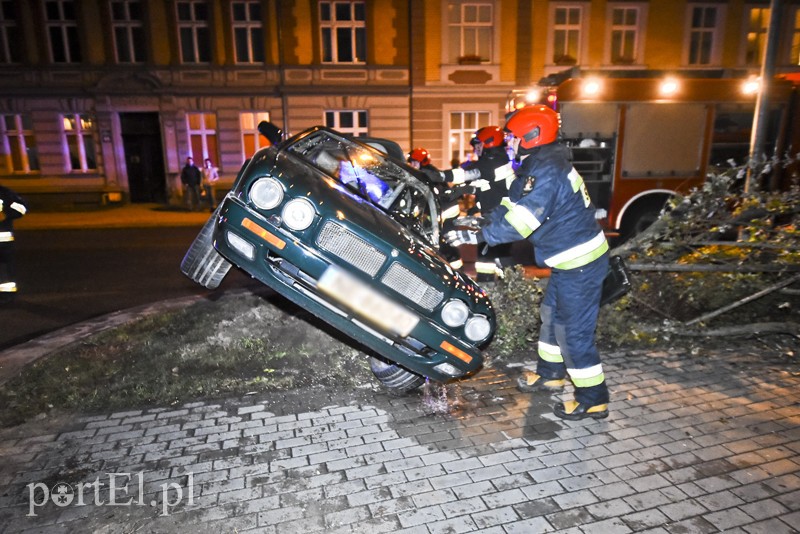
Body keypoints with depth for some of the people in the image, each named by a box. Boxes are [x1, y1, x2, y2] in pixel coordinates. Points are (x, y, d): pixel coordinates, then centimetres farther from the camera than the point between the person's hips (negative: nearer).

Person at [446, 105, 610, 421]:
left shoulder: (547, 170, -23)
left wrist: (478, 236, -26)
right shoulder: (538, 166, 9)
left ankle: (594, 400, 14)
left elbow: (519, 221, -30)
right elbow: (513, 203, 13)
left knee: (574, 330, -2)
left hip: (580, 263, -11)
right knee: (552, 315, 22)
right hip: (571, 259, 11)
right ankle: (550, 374, 39)